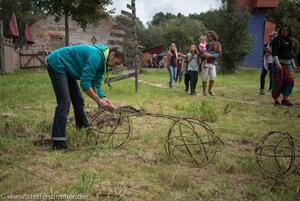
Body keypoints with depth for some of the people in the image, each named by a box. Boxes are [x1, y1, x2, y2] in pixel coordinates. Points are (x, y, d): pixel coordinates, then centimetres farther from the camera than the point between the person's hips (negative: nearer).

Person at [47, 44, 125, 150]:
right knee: (64, 102, -18)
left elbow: (96, 85, 5)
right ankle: (58, 143, -17)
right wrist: (99, 101, -23)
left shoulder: (102, 62, 3)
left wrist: (103, 99, -12)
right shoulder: (96, 56, -26)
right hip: (57, 64, -10)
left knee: (78, 100, 12)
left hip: (66, 68, 10)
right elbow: (85, 84, -28)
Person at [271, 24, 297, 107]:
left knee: (290, 80, -7)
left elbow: (291, 53, 21)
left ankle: (285, 100, -3)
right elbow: (274, 52, -13)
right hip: (279, 63, -6)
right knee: (278, 82, -3)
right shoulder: (276, 40, -4)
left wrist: (293, 64, 15)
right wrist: (277, 63, -24)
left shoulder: (290, 41, 15)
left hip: (288, 64, 6)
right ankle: (276, 100, 7)